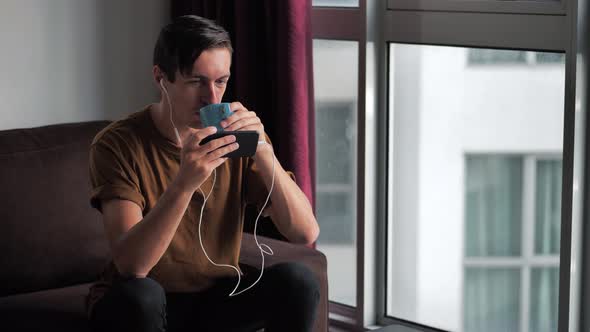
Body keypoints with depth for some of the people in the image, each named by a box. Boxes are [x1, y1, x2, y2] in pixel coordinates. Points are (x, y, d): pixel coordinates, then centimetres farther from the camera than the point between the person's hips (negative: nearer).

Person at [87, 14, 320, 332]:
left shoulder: (239, 135, -6)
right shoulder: (118, 143, -17)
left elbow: (305, 232, -14)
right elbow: (132, 265, -28)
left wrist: (262, 150, -28)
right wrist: (184, 184, -41)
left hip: (219, 295, 3)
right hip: (143, 304, -3)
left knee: (297, 280, -23)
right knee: (138, 294, -36)